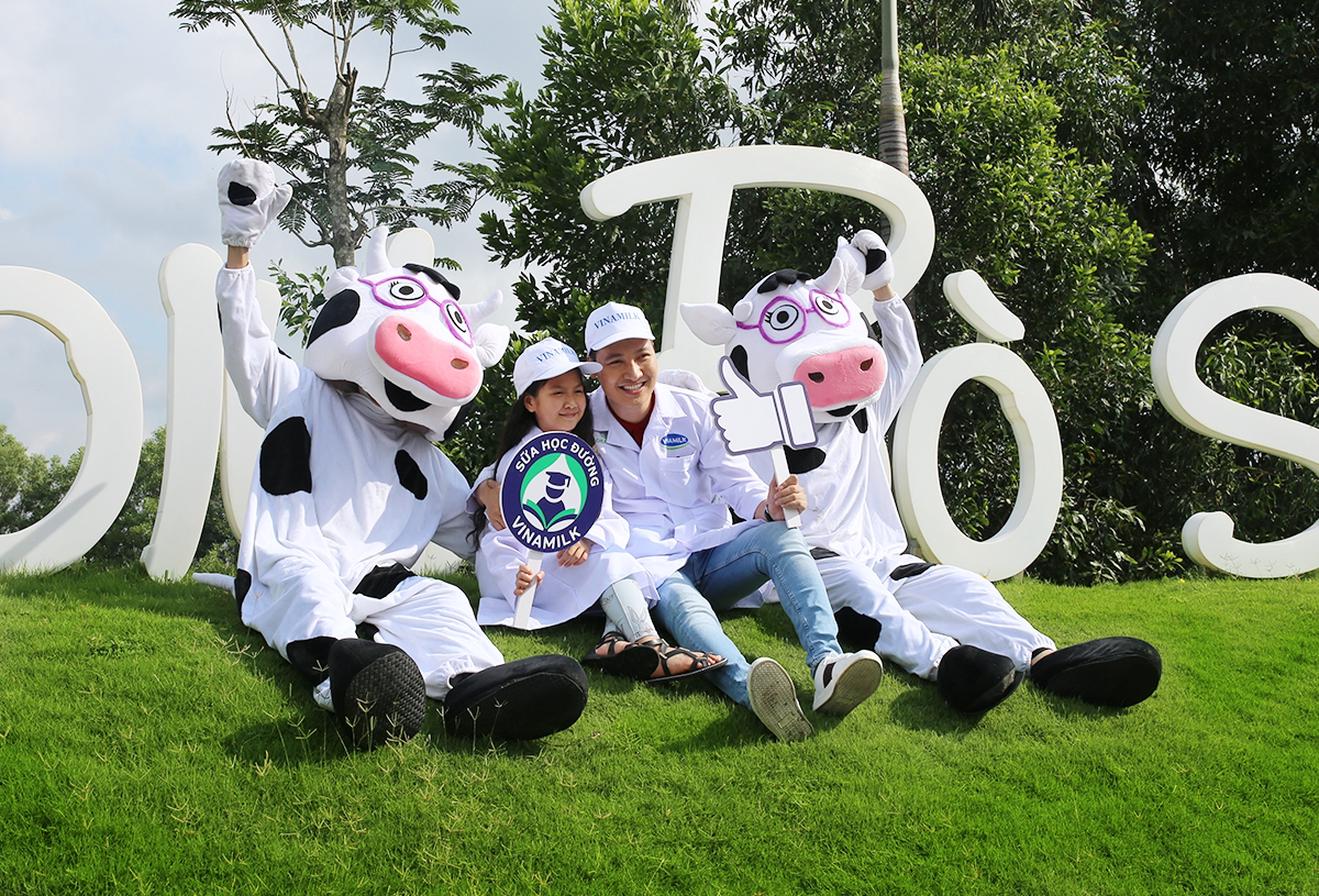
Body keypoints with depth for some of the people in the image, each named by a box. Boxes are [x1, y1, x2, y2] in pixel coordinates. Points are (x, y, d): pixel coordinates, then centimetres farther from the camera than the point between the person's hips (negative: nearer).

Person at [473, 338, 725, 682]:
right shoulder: (519, 460, -2)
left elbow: (613, 523, 4)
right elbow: (501, 532, -9)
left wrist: (588, 538, -20)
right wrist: (514, 574, -30)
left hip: (580, 561, 6)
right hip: (534, 569, -6)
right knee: (611, 565, -29)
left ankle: (615, 641, -50)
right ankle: (651, 646, -47)